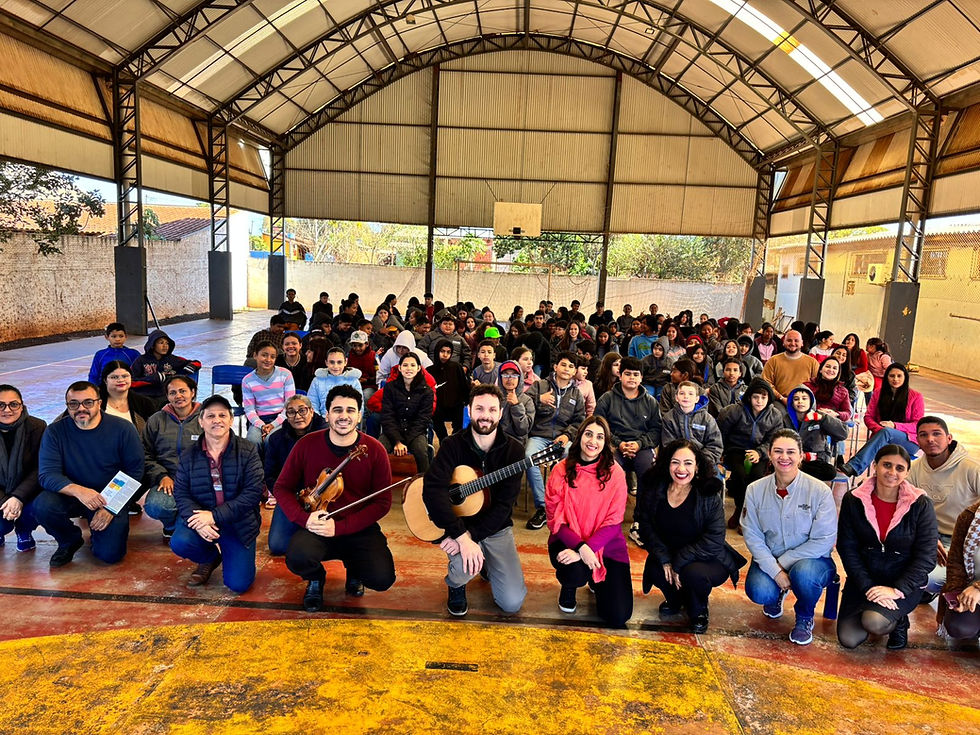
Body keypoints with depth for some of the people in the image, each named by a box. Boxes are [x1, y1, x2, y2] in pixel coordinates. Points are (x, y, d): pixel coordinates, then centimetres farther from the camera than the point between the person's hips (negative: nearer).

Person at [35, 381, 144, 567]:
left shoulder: (122, 429, -10)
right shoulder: (55, 432, -6)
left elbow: (135, 472, -8)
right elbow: (47, 475, -14)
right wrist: (78, 490, -34)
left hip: (111, 499, -1)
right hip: (70, 496, 2)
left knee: (110, 554, -16)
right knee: (42, 506, -30)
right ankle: (70, 541, 3)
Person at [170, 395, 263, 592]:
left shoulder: (248, 451, -6)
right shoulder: (188, 456, 3)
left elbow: (253, 491, -14)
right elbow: (181, 494, -3)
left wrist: (215, 516, -21)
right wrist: (199, 521, -24)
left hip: (238, 523, -2)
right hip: (200, 517, 2)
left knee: (238, 583, -12)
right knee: (179, 543, -30)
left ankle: (228, 556, 26)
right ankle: (210, 558, 8)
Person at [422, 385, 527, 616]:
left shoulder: (513, 450, -9)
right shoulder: (453, 445, -12)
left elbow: (504, 504, -16)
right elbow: (432, 490, -26)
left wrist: (472, 535, -28)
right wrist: (462, 536, -35)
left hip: (495, 528, 2)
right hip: (457, 524, -1)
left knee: (512, 603, -9)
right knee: (465, 567, -33)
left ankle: (485, 564, 24)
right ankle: (456, 585, 6)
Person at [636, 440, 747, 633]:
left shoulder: (710, 496, -16)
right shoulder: (653, 489, -7)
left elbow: (713, 540, -19)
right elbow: (645, 526, -6)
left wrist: (678, 562, -24)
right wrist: (664, 560, -19)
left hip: (707, 559, -2)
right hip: (667, 557, 3)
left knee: (693, 573, -34)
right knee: (655, 571, -28)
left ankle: (699, 610, 4)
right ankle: (675, 599, 11)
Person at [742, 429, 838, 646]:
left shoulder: (819, 491, -12)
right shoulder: (755, 490, -4)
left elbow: (824, 540, -14)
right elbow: (752, 536, -5)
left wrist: (784, 563, -18)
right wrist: (774, 570, -19)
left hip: (811, 559, -2)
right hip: (768, 559, 2)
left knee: (804, 574, -36)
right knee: (759, 593, -27)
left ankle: (805, 618, 1)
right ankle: (776, 594, 16)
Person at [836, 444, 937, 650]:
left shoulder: (921, 504, -9)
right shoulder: (853, 501, -5)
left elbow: (926, 557, -10)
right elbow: (847, 549, -5)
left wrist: (897, 590, -19)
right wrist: (867, 588, -15)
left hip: (905, 583, -2)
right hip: (863, 578, 2)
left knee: (874, 622, -29)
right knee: (849, 639, -10)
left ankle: (899, 621, 8)